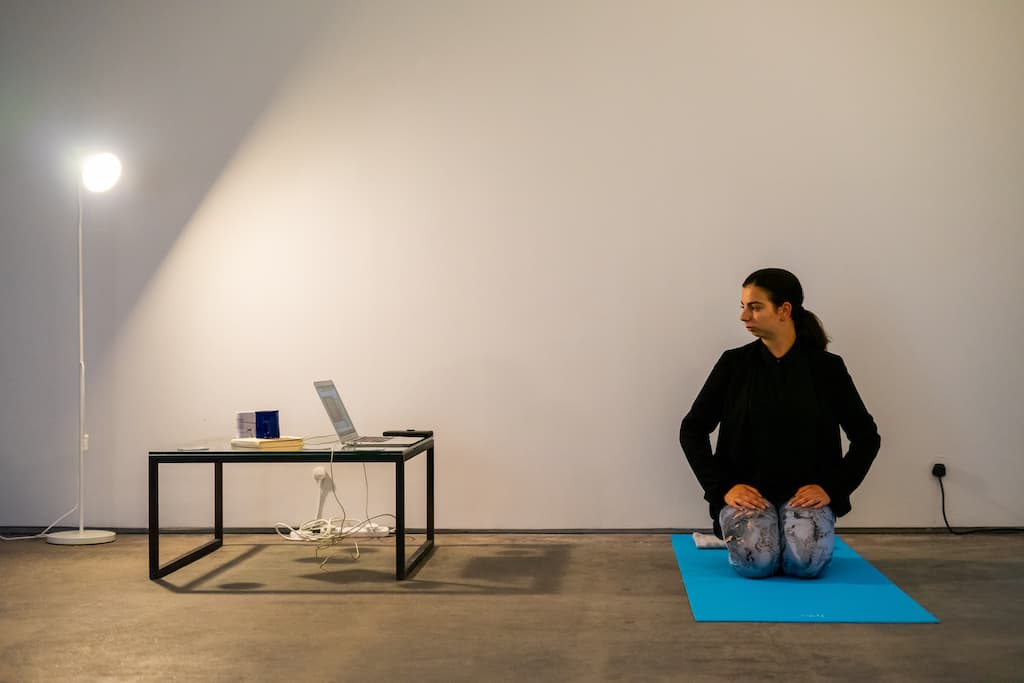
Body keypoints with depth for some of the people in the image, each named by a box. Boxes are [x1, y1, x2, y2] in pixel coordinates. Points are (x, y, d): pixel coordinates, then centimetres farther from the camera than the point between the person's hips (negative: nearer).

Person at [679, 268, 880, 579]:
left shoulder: (826, 367, -3)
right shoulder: (734, 364, -1)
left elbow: (867, 437, 3)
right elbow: (692, 430, 2)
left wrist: (832, 487, -8)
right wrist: (723, 486, -9)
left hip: (806, 492, 0)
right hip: (747, 490, 0)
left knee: (806, 561, -28)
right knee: (756, 561, -29)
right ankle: (740, 529, 7)